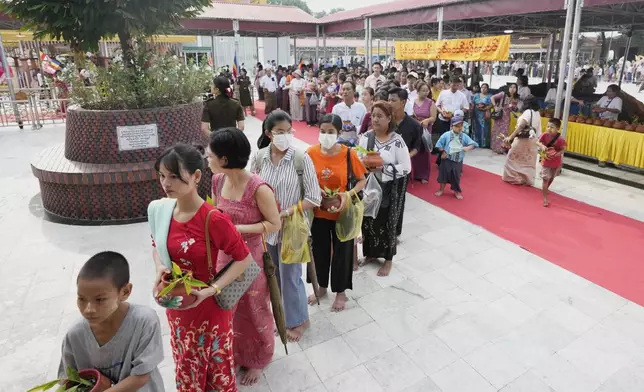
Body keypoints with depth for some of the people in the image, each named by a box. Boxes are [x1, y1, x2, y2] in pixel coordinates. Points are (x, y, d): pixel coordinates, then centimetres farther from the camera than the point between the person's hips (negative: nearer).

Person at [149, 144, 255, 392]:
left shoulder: (213, 219, -27)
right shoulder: (159, 210, -7)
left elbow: (244, 259, -18)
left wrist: (212, 290, -25)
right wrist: (160, 268, -10)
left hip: (208, 307, -5)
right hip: (175, 306, 6)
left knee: (215, 368, 18)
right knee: (186, 366, 28)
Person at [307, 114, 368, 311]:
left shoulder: (349, 154, -14)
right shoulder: (311, 153, -8)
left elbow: (362, 180, -6)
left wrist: (349, 194, -22)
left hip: (342, 213, -2)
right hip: (318, 212, 3)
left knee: (341, 252, 12)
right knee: (320, 251, 18)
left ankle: (340, 292, 33)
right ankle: (322, 287, 41)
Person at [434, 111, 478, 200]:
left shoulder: (464, 136, -5)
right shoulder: (446, 135, -9)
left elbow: (474, 144, -6)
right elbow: (439, 145, -3)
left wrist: (468, 148, -24)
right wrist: (443, 152, -11)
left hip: (458, 161, 1)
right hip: (447, 159, -1)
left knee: (456, 176, 11)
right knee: (444, 174, 10)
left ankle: (457, 191, 30)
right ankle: (441, 190, 28)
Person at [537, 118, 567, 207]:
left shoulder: (560, 139, -22)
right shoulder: (545, 135, -16)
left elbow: (563, 149, -14)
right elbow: (538, 142, -6)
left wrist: (557, 154, -33)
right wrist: (542, 146, -27)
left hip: (556, 163, 0)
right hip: (546, 161, 0)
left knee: (551, 178, 22)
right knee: (545, 179, -5)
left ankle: (545, 189, 51)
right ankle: (545, 198, -1)